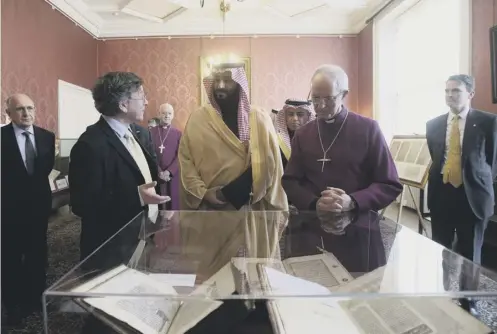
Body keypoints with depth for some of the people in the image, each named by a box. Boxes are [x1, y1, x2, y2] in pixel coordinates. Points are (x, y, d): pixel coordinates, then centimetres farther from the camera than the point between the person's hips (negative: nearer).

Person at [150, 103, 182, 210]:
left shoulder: (178, 133, 5)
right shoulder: (150, 132, 4)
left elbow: (180, 156, -1)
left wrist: (169, 171, -13)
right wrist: (158, 171, -11)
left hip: (173, 175, 0)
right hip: (155, 175, 0)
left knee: (174, 203, 3)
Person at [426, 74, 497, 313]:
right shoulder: (433, 124, 6)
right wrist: (439, 180, 4)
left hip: (472, 195, -3)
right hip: (442, 194, 3)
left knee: (470, 253, 10)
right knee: (439, 249, 13)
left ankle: (468, 301, 29)